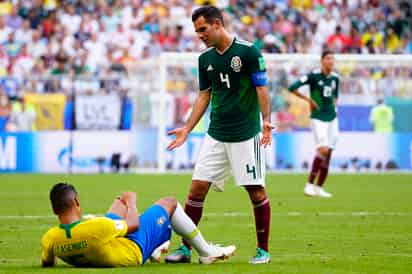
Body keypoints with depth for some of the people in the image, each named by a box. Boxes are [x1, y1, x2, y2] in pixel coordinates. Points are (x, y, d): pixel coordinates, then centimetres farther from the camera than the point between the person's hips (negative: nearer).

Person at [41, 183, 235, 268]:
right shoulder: (97, 227, -43)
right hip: (133, 251, -7)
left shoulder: (50, 239, -29)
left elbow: (46, 264, -5)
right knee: (169, 203, 10)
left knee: (122, 201, 29)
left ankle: (155, 251, 49)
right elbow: (134, 225, -22)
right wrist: (131, 202, -2)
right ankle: (206, 252, 29)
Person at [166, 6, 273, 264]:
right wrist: (187, 129, 11)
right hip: (216, 134, 5)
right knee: (198, 187, -1)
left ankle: (263, 250, 10)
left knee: (256, 191, -2)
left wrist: (266, 121, -21)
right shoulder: (205, 58, 9)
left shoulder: (248, 51, -9)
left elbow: (261, 89, -9)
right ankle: (185, 248, 4)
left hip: (246, 135, -5)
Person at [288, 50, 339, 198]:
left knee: (328, 154, 5)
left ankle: (319, 187, 14)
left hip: (332, 118, 6)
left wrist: (333, 105, 9)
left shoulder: (335, 77, 8)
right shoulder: (313, 75, -10)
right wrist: (309, 99, -9)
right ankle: (309, 184, -9)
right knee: (323, 150, -19)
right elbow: (292, 88, -11)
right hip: (318, 117, -6)